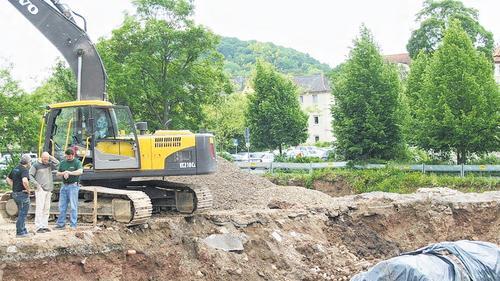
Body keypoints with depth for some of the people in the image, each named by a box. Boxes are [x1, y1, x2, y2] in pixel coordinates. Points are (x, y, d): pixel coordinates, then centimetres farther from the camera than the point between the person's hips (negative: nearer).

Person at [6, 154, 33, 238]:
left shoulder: (15, 168, 11)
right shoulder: (25, 170, -17)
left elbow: (8, 179, 21)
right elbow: (24, 181, -34)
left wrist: (14, 187, 14)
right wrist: (28, 189, -19)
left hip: (15, 193, 9)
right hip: (22, 193, -9)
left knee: (22, 213, 19)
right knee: (22, 214, 0)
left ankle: (23, 231, 25)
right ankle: (20, 232, 4)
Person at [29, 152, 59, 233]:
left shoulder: (49, 165, 14)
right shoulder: (36, 165, 0)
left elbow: (57, 163, 1)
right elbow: (30, 175, -3)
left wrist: (50, 157, -1)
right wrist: (37, 184, -11)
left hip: (48, 190, 6)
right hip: (40, 190, -6)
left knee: (46, 209, 6)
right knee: (40, 208, -9)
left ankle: (44, 226, 10)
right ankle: (38, 227, -11)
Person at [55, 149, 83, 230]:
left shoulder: (77, 162, -4)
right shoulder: (63, 163, 13)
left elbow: (80, 171, -22)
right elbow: (58, 173, 16)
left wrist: (69, 172, -28)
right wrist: (63, 173, -6)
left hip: (73, 186, -6)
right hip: (64, 186, 6)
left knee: (73, 206, -4)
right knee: (62, 206, 8)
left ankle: (73, 225, -1)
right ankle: (61, 224, 15)